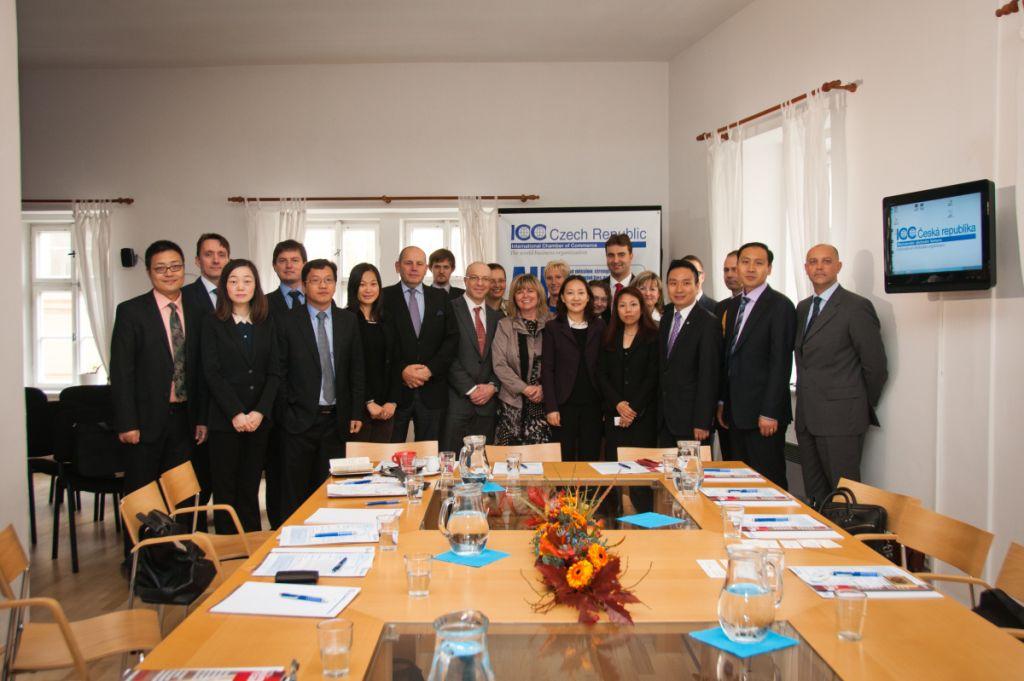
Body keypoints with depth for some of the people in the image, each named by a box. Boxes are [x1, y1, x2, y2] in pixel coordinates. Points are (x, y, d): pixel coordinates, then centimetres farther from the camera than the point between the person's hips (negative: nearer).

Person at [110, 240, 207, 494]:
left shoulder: (196, 313, 9)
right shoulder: (130, 311, -4)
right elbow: (121, 371, -7)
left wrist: (201, 418, 7)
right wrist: (126, 424, -13)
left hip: (184, 418, 4)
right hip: (146, 420, -4)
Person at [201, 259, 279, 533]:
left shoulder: (266, 324, 10)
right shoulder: (213, 323, 1)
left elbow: (274, 373, 5)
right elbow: (212, 373, -6)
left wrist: (260, 412, -8)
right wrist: (236, 413, -13)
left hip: (259, 420, 3)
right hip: (224, 420, -2)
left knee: (250, 489, 7)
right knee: (225, 490, 1)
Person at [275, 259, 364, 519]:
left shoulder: (348, 321, 8)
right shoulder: (287, 322, -1)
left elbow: (357, 369, 9)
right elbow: (279, 372, -1)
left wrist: (356, 412, 3)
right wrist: (285, 412, -6)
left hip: (336, 419, 3)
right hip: (300, 419, -2)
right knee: (294, 493, 4)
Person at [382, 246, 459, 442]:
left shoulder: (440, 298, 11)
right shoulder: (384, 297, 3)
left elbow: (452, 338, 4)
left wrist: (431, 368, -8)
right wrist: (401, 369, -14)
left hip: (432, 391, 2)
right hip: (396, 389, -2)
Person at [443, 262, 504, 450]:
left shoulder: (498, 316, 14)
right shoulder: (450, 309, -2)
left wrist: (493, 386, -3)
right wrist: (470, 389, -10)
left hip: (488, 400, 4)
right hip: (457, 399, -4)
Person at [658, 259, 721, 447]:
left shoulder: (708, 323, -12)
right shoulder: (666, 319, 11)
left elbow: (709, 376, -15)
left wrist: (702, 423, -17)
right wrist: (658, 413, 8)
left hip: (690, 418, -6)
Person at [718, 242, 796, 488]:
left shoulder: (780, 306, -9)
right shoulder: (733, 305, 14)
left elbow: (781, 363, -14)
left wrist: (770, 413, -18)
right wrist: (722, 402, 13)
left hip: (762, 413, -7)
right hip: (736, 411, 7)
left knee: (769, 481, -1)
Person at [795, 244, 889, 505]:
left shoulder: (857, 307, -8)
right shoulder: (802, 308, 15)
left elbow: (875, 364, -7)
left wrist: (863, 407, 2)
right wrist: (807, 397, 12)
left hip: (840, 418, -7)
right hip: (807, 418, 7)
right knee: (814, 495, 11)